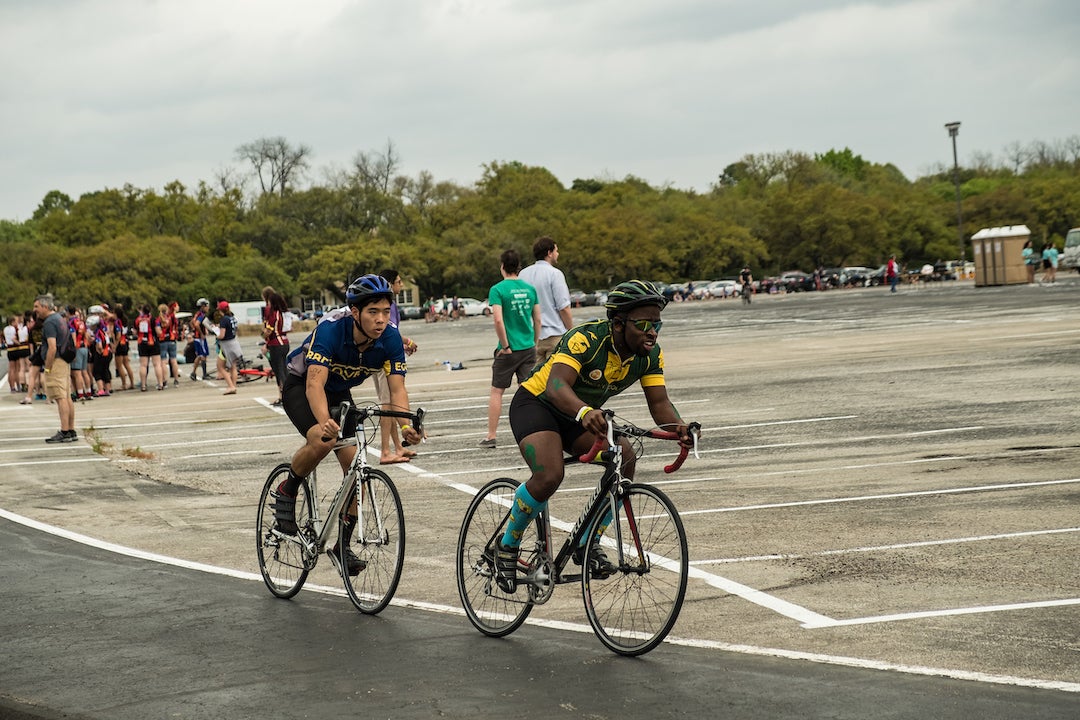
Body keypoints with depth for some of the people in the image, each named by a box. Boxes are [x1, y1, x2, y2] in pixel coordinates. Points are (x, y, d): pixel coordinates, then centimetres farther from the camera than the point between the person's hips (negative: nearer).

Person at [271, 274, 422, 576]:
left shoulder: (390, 339, -22)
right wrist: (325, 422, -62)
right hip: (301, 385, -5)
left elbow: (397, 389, -23)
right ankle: (286, 492, -6)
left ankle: (342, 546, 6)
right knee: (323, 439, -34)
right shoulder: (330, 329, -35)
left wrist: (406, 426, -43)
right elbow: (315, 384, -44)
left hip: (340, 392, 5)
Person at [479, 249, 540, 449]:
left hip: (508, 350, -4)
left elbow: (498, 320, -19)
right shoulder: (530, 288, 5)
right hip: (528, 348, 4)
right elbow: (537, 320, 8)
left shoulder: (497, 289, -10)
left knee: (497, 391, 6)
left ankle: (491, 436, 8)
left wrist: (505, 346, -11)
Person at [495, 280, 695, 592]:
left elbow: (659, 403, -16)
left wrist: (679, 426, -39)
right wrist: (585, 412, -65)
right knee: (549, 476, -30)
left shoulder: (650, 354, -13)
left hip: (579, 416, 6)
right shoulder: (587, 339, -32)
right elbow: (556, 385, -45)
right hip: (536, 403, -6)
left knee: (625, 458, -20)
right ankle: (508, 545, -4)